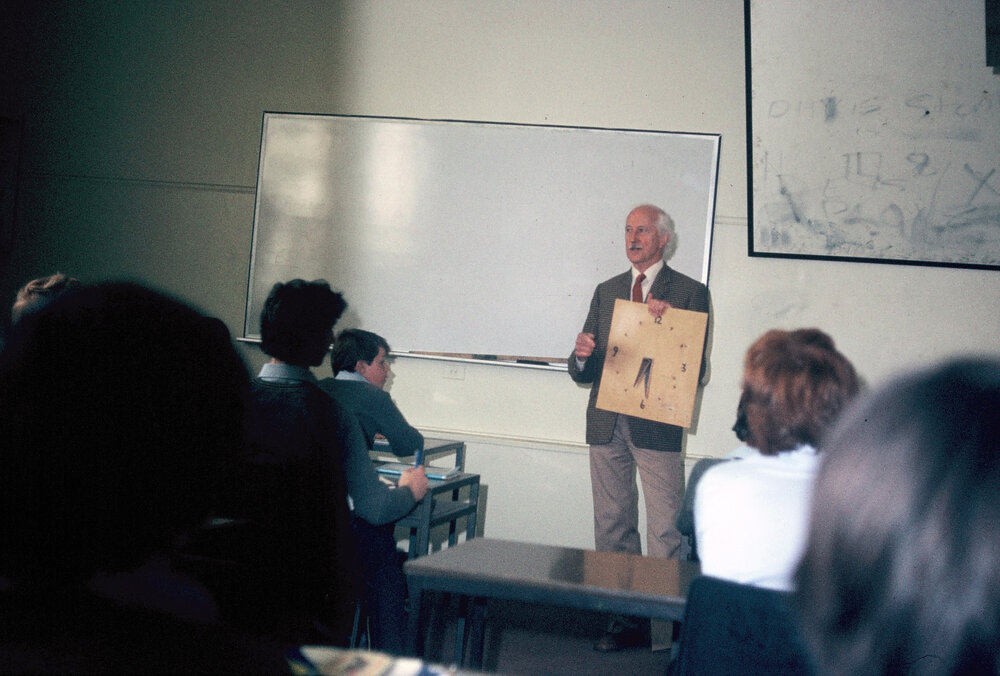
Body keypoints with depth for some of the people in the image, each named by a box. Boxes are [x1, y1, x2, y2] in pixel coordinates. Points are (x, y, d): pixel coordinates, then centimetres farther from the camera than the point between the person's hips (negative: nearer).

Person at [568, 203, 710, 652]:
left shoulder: (690, 293, 2)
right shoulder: (606, 292, 16)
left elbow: (696, 369, -5)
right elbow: (583, 372, 13)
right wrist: (581, 356, -10)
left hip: (657, 426, -5)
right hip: (607, 424, 5)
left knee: (665, 530, -6)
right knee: (613, 528, 9)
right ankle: (625, 620, 20)